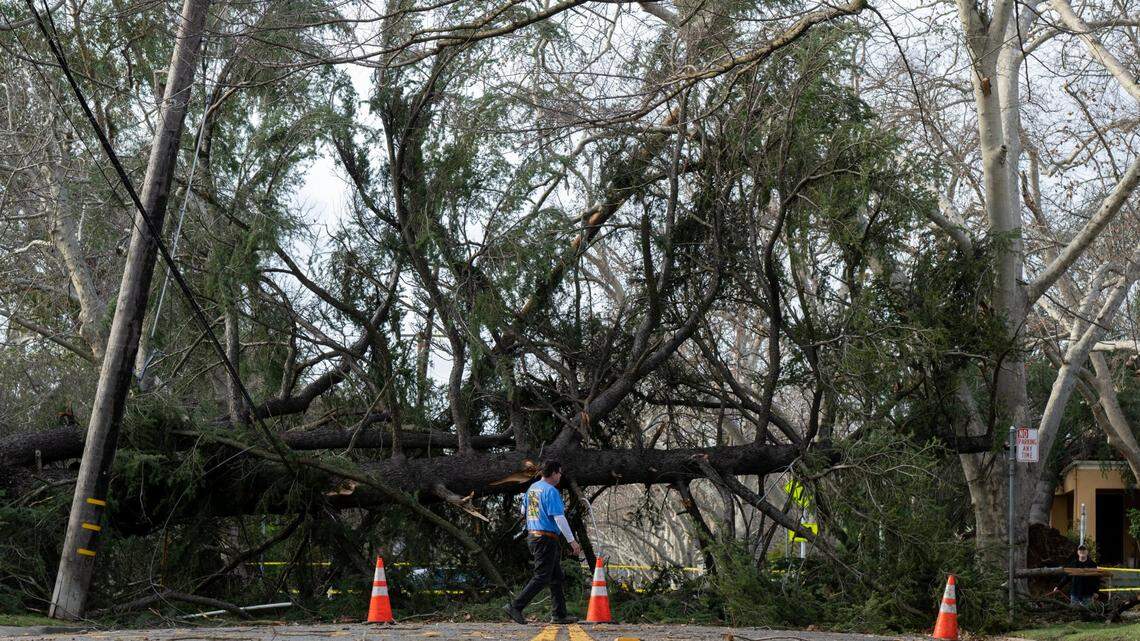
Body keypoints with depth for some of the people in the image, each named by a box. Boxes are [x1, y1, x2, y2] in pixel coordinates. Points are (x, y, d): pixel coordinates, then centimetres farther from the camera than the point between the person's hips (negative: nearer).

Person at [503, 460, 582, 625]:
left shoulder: (532, 488, 13)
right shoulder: (551, 491, -15)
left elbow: (523, 511, 25)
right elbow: (559, 518, -19)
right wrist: (572, 541, -17)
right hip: (546, 538, -10)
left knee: (557, 577, 13)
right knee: (542, 577, -8)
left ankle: (560, 615, 13)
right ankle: (515, 606, -12)